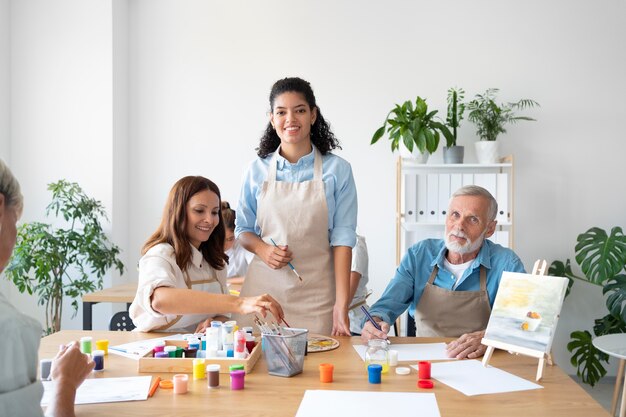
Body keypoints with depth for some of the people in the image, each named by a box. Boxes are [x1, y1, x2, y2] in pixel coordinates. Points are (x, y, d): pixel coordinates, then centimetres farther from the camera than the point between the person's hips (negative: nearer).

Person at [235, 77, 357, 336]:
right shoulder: (257, 170, 5)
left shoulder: (337, 170, -1)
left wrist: (342, 304, -11)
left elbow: (342, 238, -4)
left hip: (317, 295, -1)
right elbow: (243, 229, 13)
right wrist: (262, 249, -9)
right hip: (265, 288, 2)